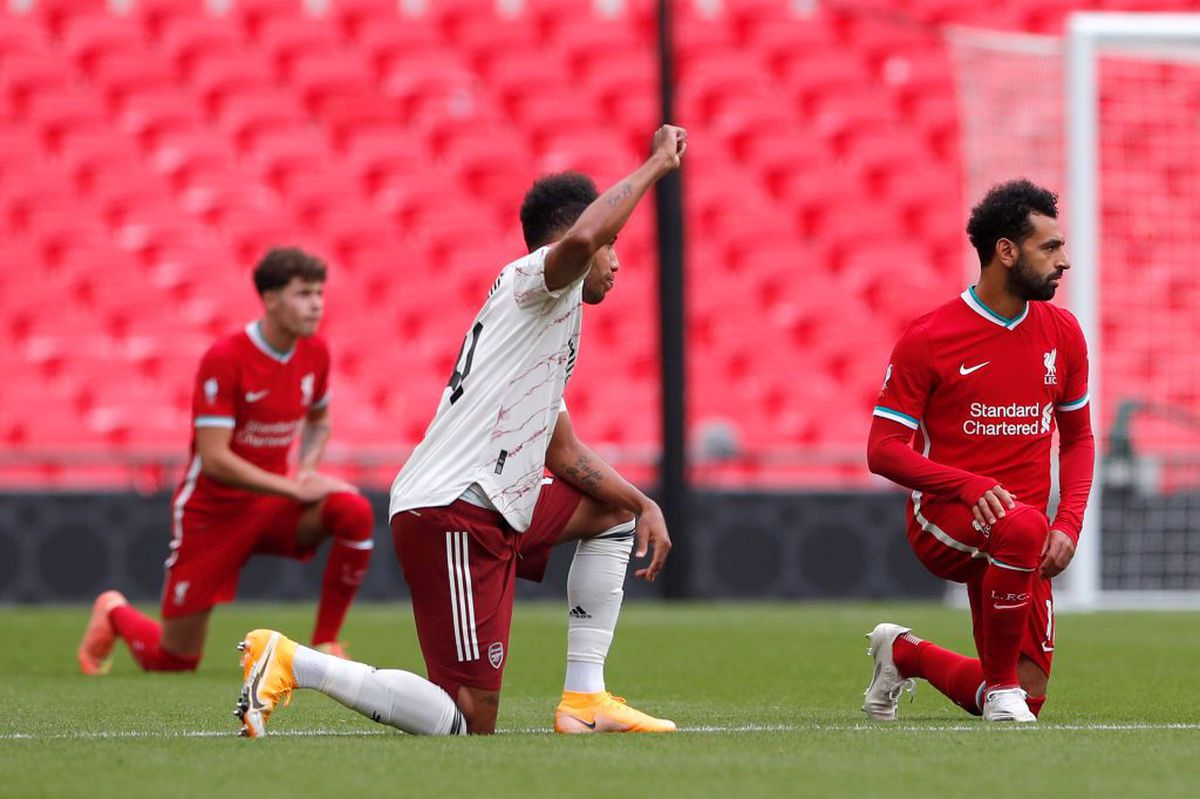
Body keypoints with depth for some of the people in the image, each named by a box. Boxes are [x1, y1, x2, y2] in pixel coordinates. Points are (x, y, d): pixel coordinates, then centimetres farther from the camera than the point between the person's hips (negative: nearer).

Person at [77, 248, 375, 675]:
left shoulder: (314, 352, -3)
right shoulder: (224, 358, -22)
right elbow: (214, 459, -25)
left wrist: (308, 470, -4)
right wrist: (295, 488, -26)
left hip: (272, 503, 5)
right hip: (212, 510, -5)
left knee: (354, 511, -27)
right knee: (174, 661, 1)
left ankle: (324, 645, -13)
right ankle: (113, 613, 37)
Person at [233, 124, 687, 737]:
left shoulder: (552, 330, 28)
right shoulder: (536, 280, -2)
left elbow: (565, 456, 33)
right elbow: (579, 239, -27)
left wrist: (643, 504, 20)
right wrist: (657, 164, -16)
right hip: (453, 515, -11)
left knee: (614, 510, 28)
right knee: (470, 724, -15)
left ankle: (584, 701, 18)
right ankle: (290, 663, -10)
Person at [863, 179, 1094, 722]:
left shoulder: (1062, 333, 7)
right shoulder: (929, 339, -8)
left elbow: (1077, 438, 16)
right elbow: (883, 450, -8)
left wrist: (1069, 523, -2)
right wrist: (972, 485, -23)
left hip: (1017, 541, 5)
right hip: (942, 516, -5)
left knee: (1027, 697, -1)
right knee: (1022, 527, -40)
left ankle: (905, 654, 28)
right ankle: (1001, 682, -20)